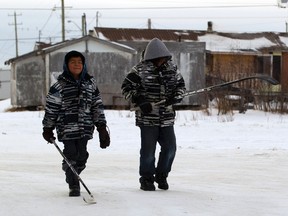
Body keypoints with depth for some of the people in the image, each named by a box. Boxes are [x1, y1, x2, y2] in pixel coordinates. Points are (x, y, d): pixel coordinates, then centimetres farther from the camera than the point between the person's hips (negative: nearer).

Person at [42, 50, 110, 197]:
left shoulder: (90, 83, 9)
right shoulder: (60, 85, -2)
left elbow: (97, 105, 14)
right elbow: (51, 108, 0)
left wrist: (101, 126, 9)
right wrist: (48, 128, 0)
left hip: (85, 128, 3)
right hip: (67, 128, -3)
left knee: (81, 157, 3)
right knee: (71, 156, -6)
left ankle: (72, 176, 28)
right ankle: (73, 186, 6)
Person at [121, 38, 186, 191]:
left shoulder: (171, 69, 6)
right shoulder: (140, 69, -9)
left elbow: (181, 85, 18)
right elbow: (126, 87, -5)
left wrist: (176, 97, -2)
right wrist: (139, 102, -15)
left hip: (167, 117, 5)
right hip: (147, 117, -4)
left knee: (170, 147, 5)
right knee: (148, 149, 0)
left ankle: (161, 176, 24)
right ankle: (146, 179, 15)